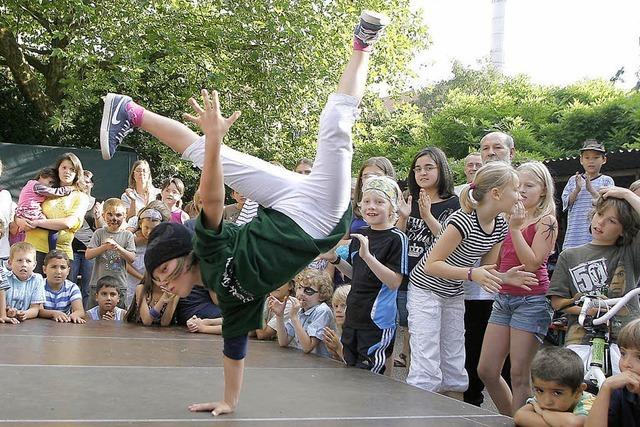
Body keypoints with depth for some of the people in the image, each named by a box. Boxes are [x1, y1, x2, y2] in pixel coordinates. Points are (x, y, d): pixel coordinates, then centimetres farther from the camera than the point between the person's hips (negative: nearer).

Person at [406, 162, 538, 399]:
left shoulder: (500, 226, -1)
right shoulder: (463, 221, -26)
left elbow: (485, 270, 6)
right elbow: (432, 264, -25)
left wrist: (504, 277, -14)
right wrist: (472, 274, -35)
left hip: (454, 295, 8)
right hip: (426, 289, -8)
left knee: (455, 372, 8)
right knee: (427, 372, -13)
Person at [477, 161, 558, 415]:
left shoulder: (546, 221, -5)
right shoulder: (510, 217, 13)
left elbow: (532, 263, -16)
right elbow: (497, 261, 12)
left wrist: (515, 229, -18)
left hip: (531, 300, -7)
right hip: (503, 297, 7)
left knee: (519, 377, -3)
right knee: (486, 371, 7)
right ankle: (510, 420, 23)